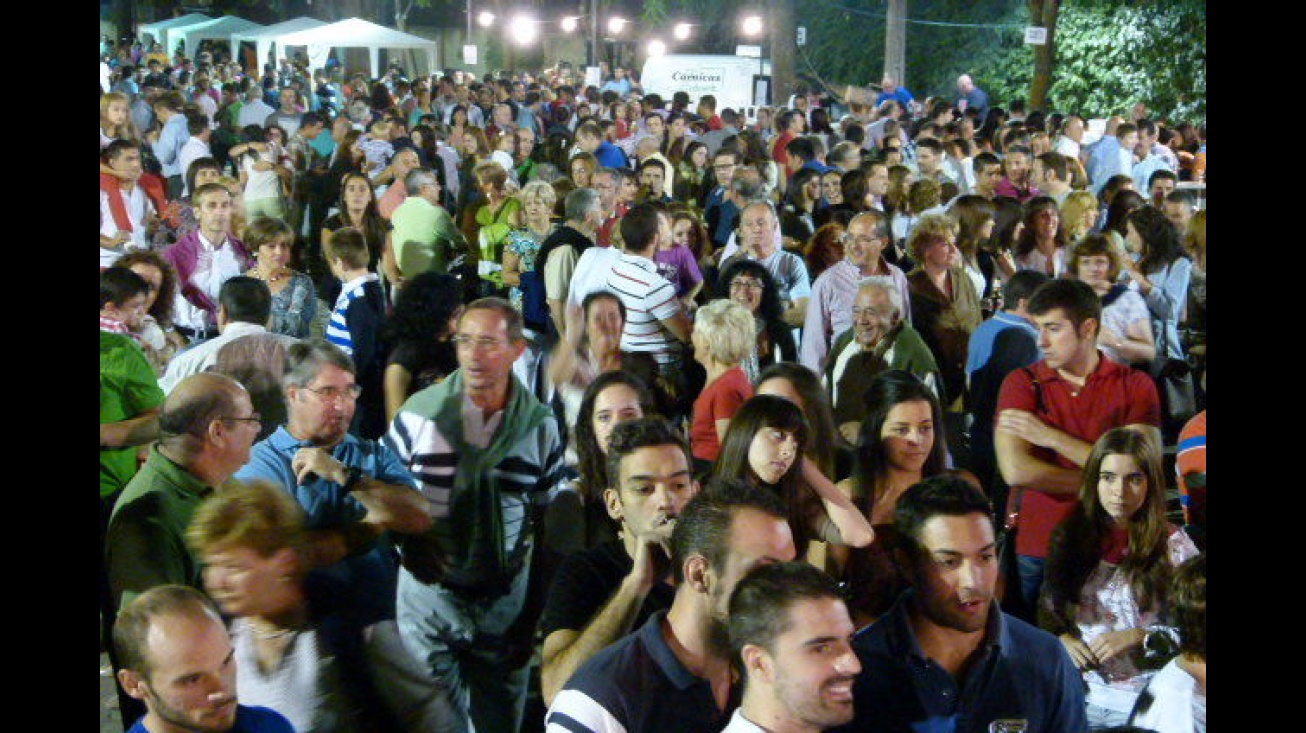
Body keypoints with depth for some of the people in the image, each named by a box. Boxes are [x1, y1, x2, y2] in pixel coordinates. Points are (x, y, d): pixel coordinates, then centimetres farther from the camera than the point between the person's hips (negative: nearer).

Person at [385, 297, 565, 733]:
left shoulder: (540, 425, -3)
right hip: (429, 600, -1)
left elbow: (547, 514, 5)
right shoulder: (419, 413, -9)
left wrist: (542, 601, 2)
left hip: (506, 605, 1)